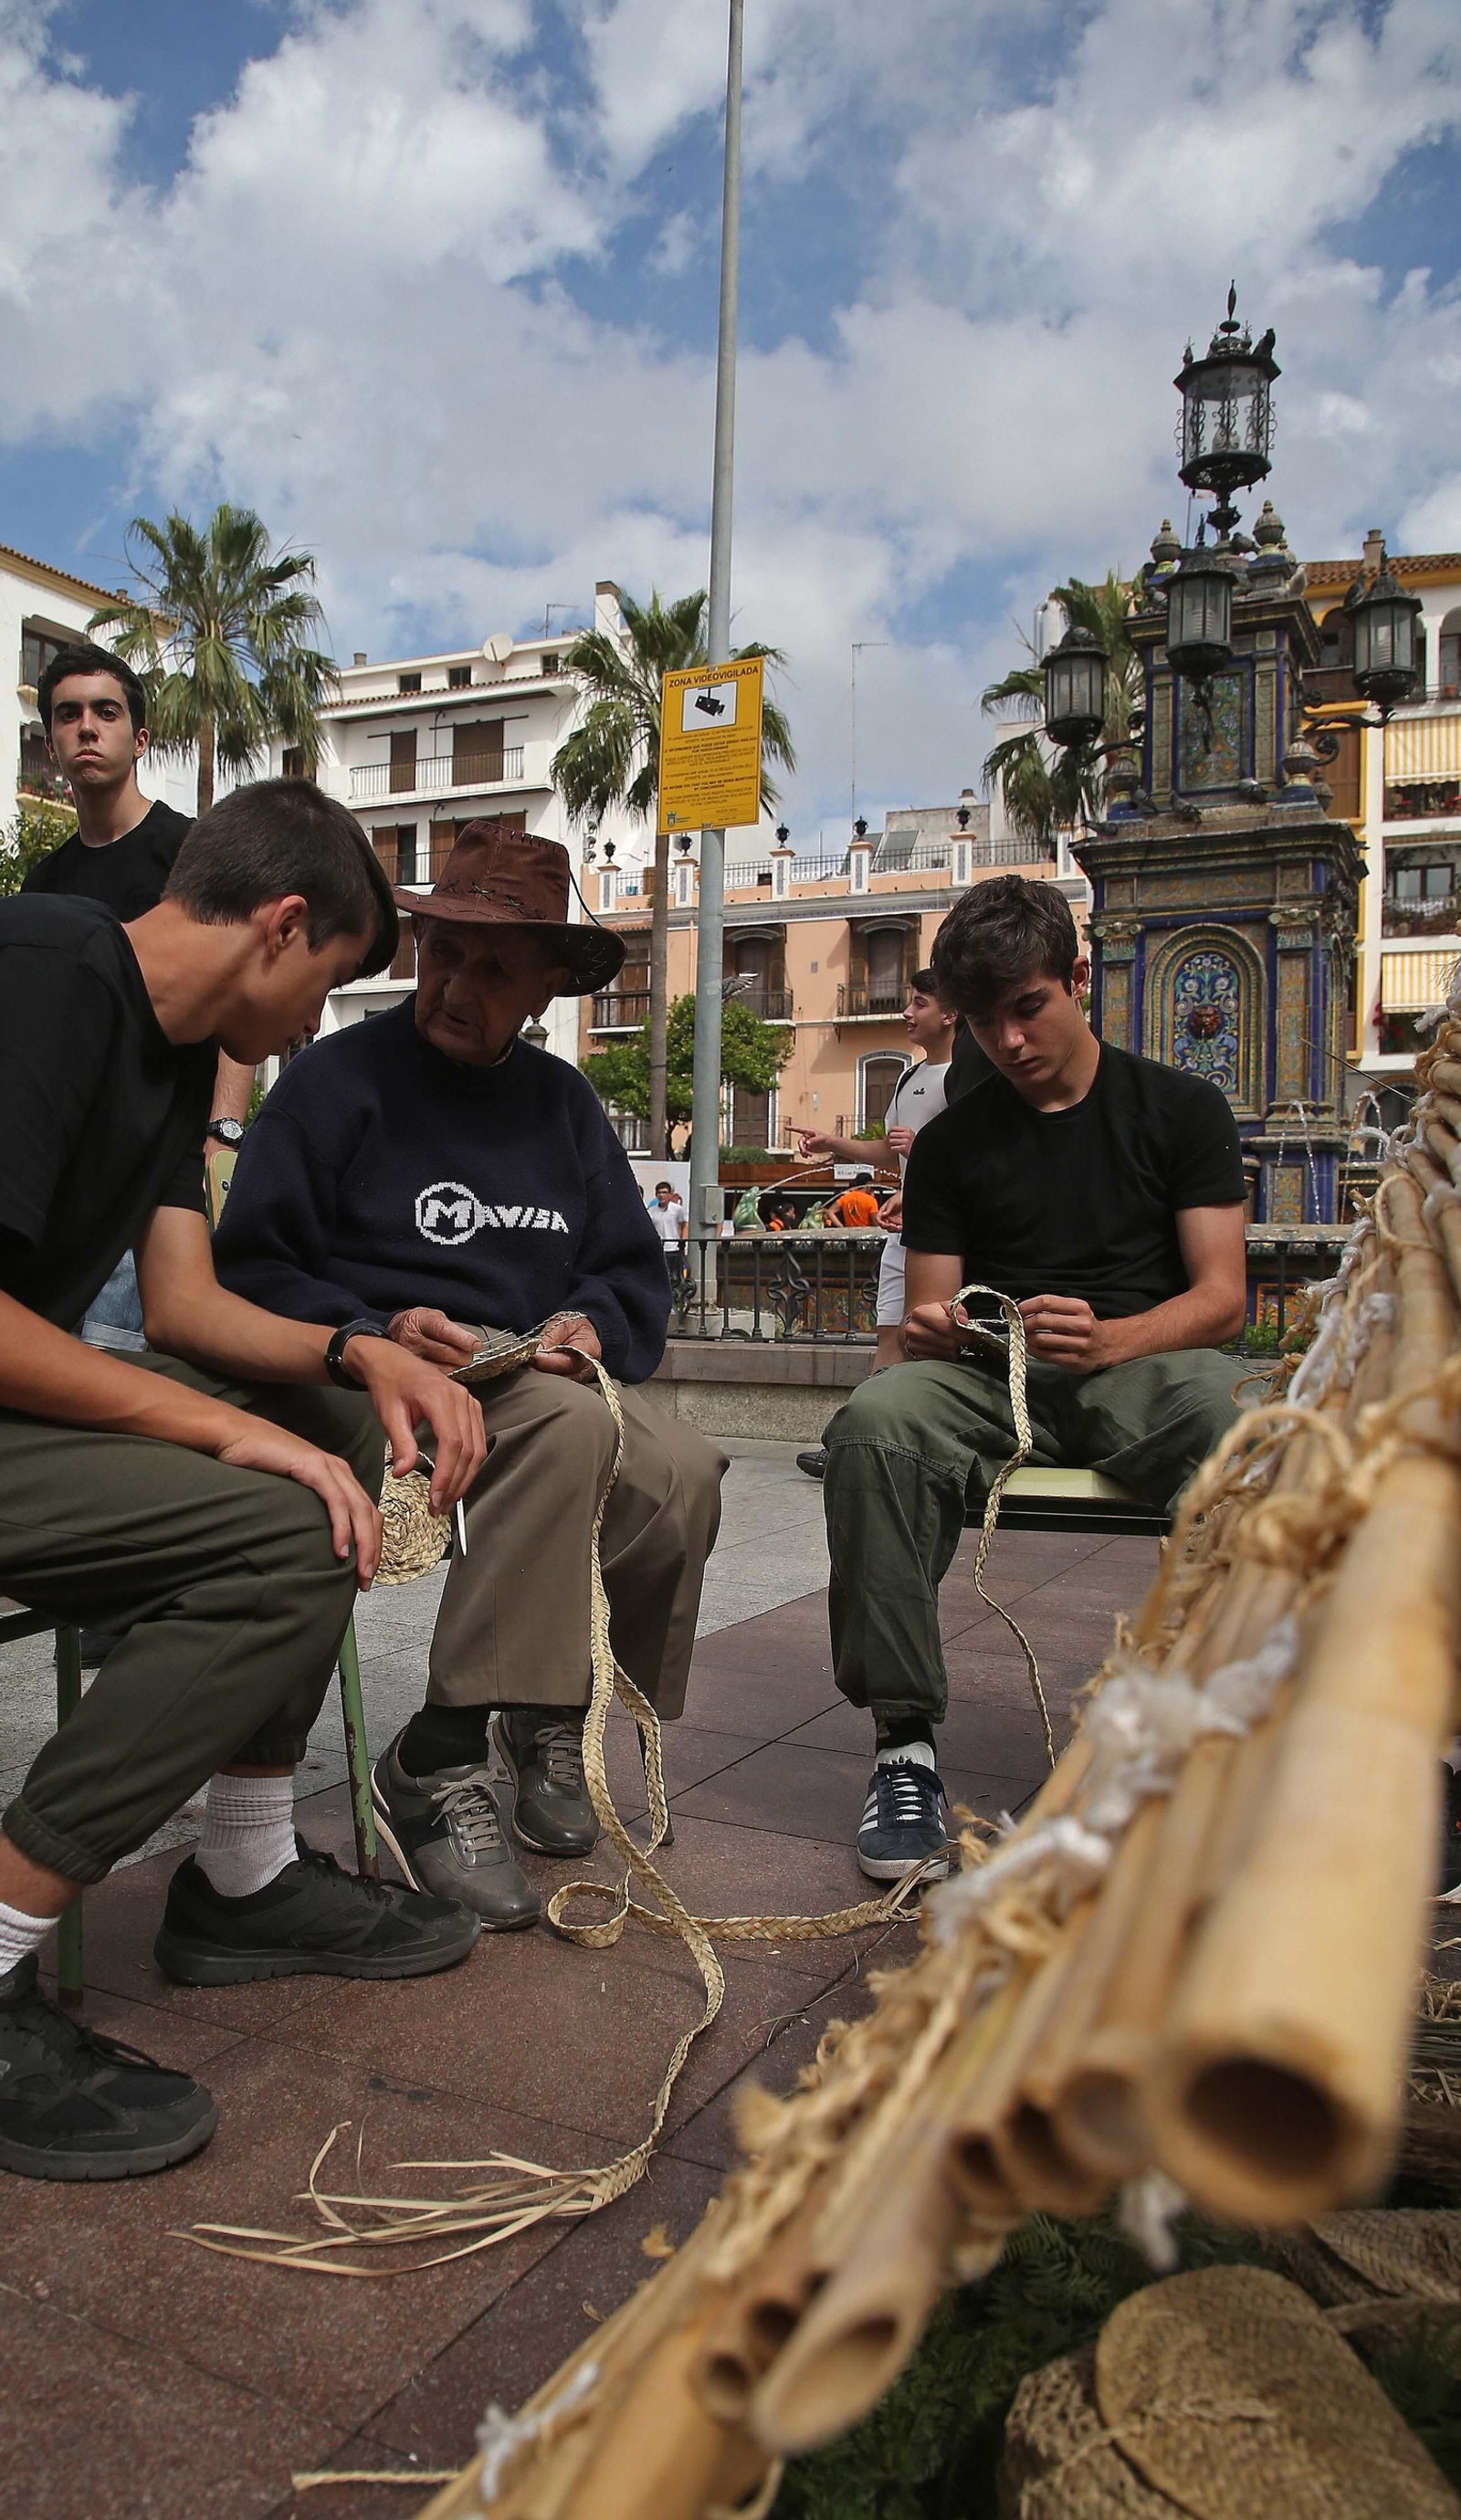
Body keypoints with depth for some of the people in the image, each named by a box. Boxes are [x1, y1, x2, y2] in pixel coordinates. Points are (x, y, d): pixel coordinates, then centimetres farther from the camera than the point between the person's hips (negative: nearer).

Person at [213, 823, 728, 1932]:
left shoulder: (563, 1102, 16)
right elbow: (250, 1272, -4)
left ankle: (550, 1721, 1)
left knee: (684, 1476, -25)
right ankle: (437, 1770, -26)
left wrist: (592, 1325, -7)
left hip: (540, 1375, 5)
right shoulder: (339, 1078, 0)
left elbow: (635, 1272, 16)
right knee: (569, 1425, -36)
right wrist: (375, 1336, -20)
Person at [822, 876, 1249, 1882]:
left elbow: (1221, 1296, 1)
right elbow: (929, 1321, 11)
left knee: (1226, 1410, -38)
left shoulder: (1181, 1107, 10)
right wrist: (935, 1334, -15)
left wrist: (1108, 1339, -20)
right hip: (995, 1381, 2)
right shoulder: (953, 1142, 14)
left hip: (1143, 1363, -1)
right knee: (877, 1419, -32)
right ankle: (906, 1741, -26)